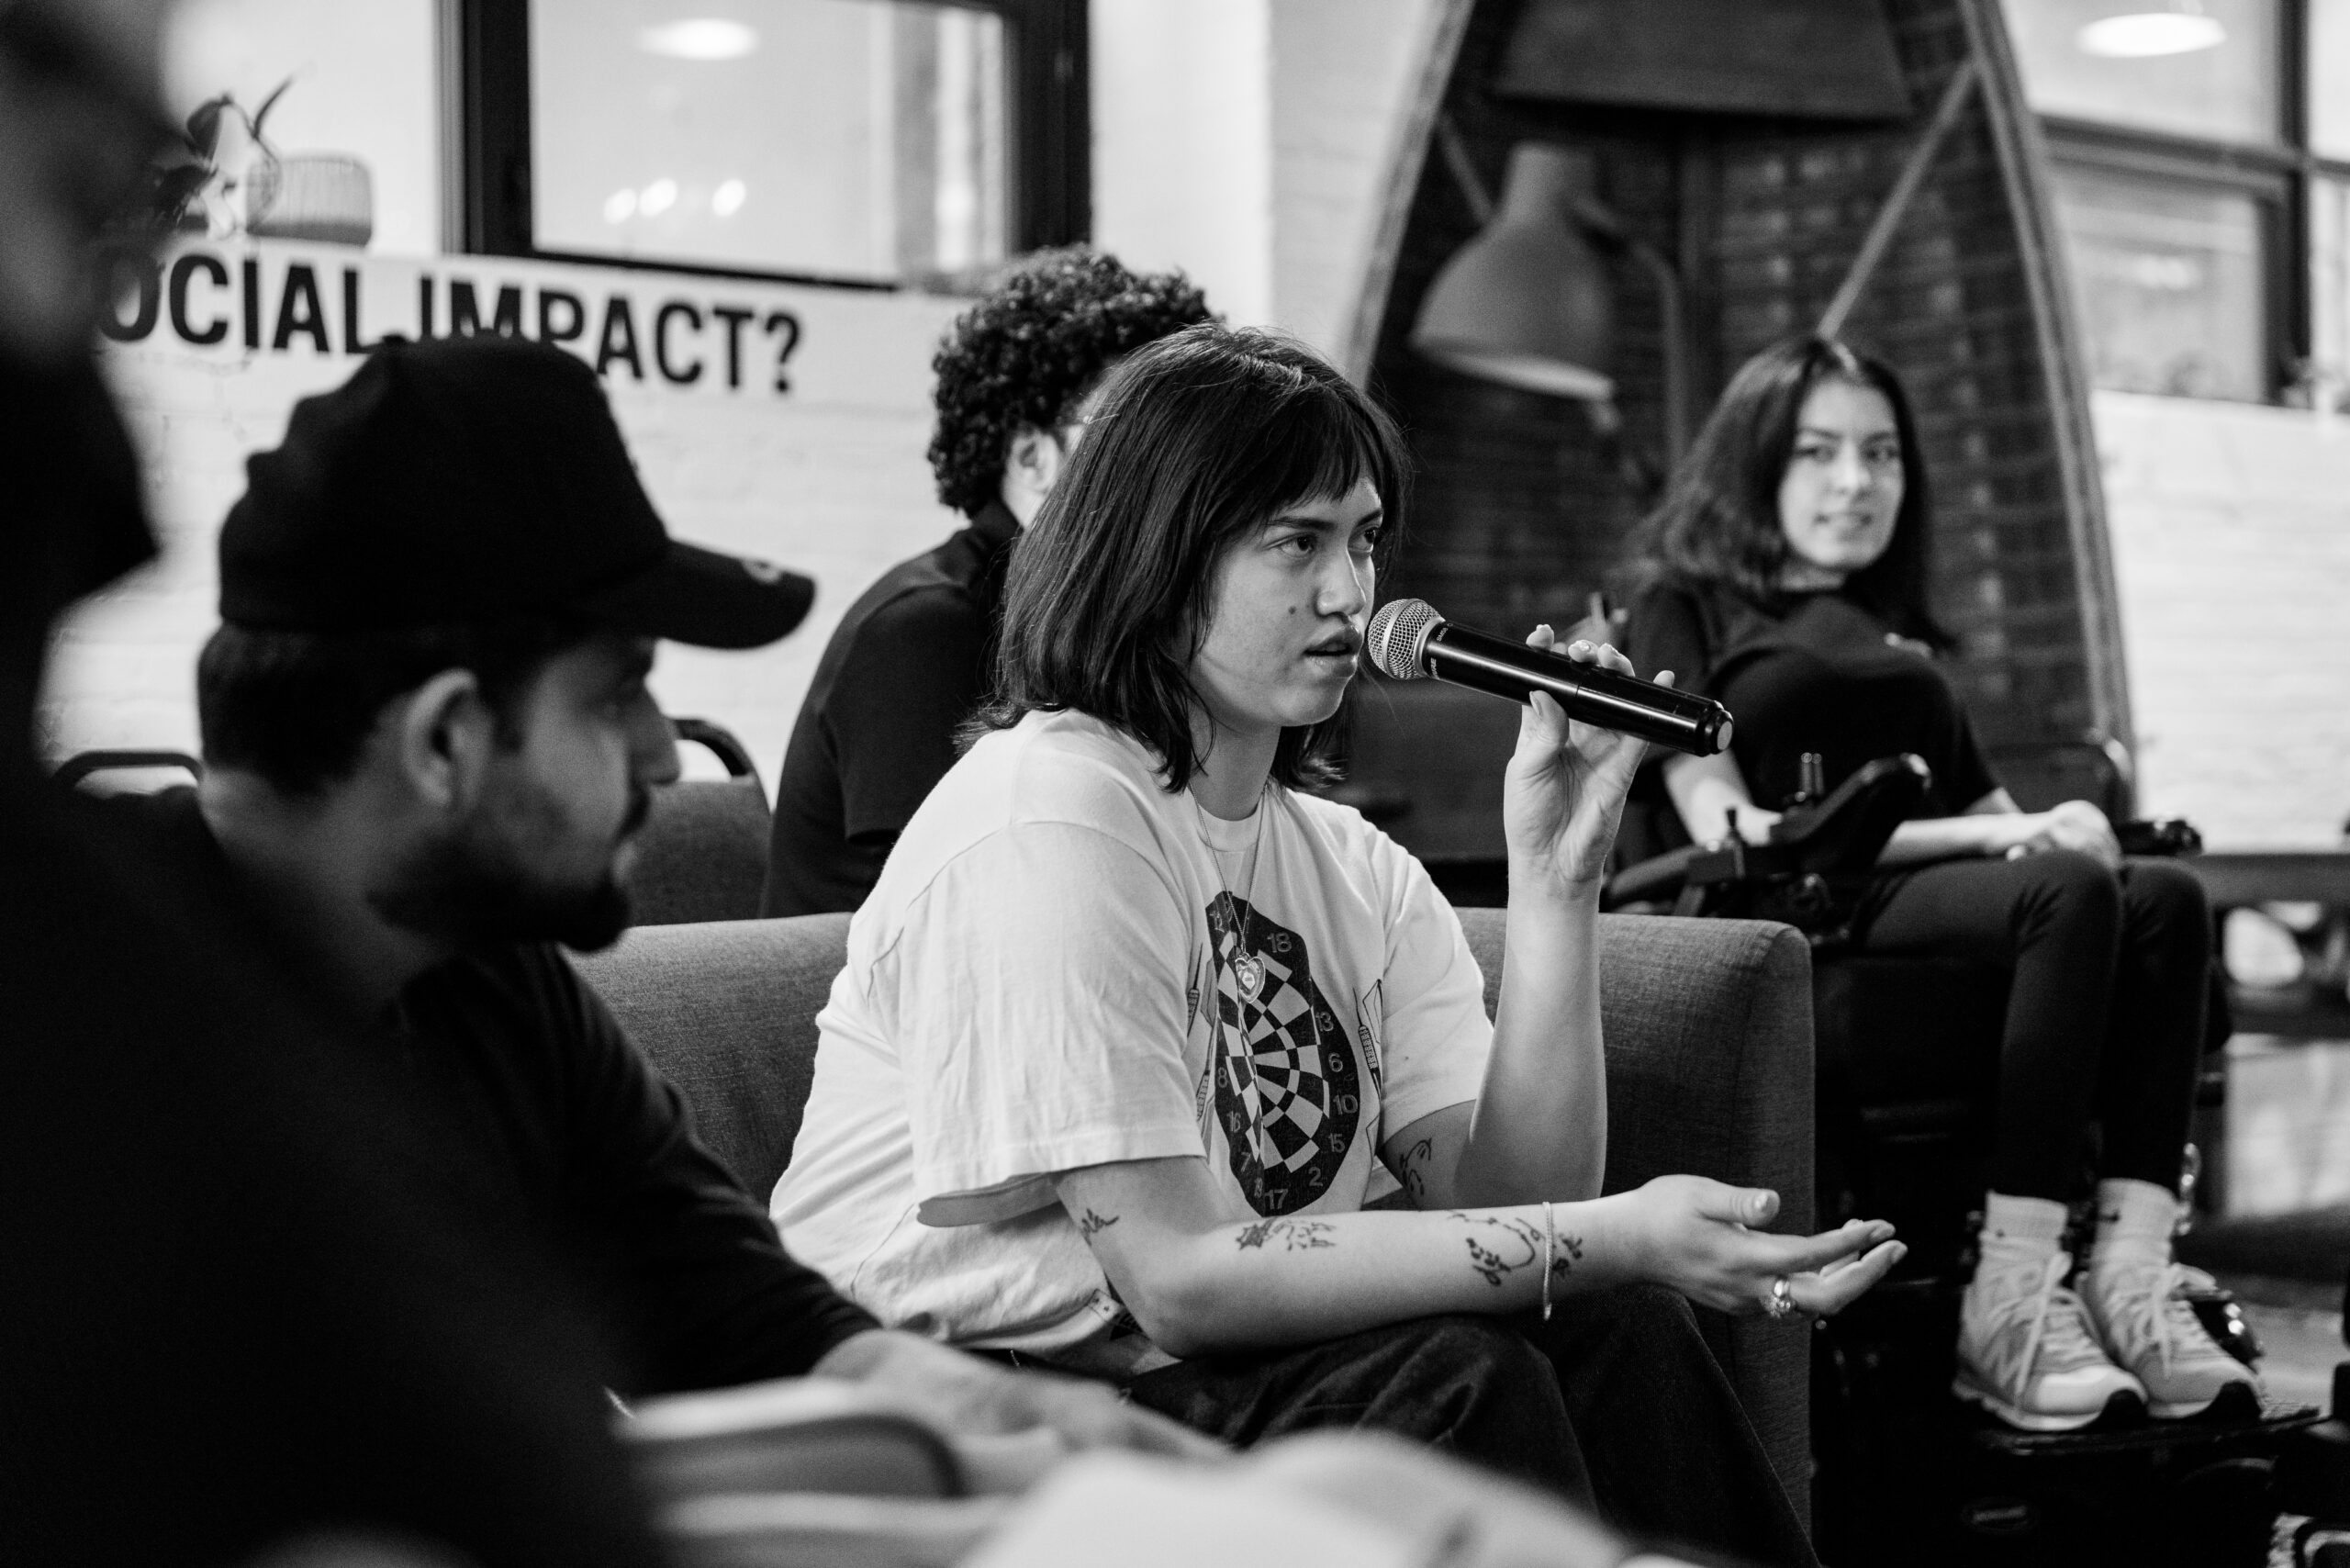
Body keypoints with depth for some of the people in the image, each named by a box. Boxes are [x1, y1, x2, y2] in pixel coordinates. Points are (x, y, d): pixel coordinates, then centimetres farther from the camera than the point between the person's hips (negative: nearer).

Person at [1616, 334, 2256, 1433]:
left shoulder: (1900, 634, 33)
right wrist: (1984, 837, -10)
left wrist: (2054, 824, -4)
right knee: (2070, 892, -32)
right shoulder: (1686, 605, 13)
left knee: (2165, 897, -25)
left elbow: (1989, 806, 23)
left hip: (1944, 891, 6)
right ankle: (2009, 1301, -41)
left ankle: (2131, 1276, -38)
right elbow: (1727, 828, -3)